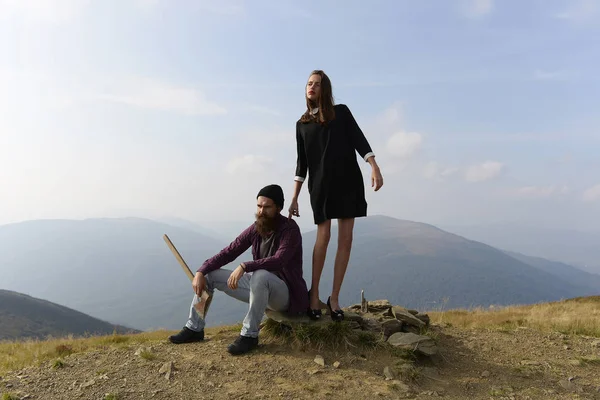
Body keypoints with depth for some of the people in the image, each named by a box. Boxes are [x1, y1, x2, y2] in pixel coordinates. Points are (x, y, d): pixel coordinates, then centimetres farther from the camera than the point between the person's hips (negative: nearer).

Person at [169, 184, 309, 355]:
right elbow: (227, 253, 0)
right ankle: (194, 328, 9)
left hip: (284, 292, -7)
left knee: (260, 275, -40)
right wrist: (200, 272, -12)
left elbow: (278, 261, -34)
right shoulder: (255, 229, 0)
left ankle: (250, 335, -25)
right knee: (209, 275, 1)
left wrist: (244, 267, -42)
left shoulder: (290, 229, -18)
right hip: (259, 286, 7)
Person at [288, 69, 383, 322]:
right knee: (323, 237, -11)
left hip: (348, 181, 0)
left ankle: (334, 297, 6)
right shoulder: (302, 123, 14)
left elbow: (358, 140, 1)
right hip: (320, 185, 0)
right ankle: (314, 292, 5)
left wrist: (374, 168, -15)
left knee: (346, 238, -3)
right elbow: (302, 162, 13)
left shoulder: (341, 112, 11)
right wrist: (294, 198, 7)